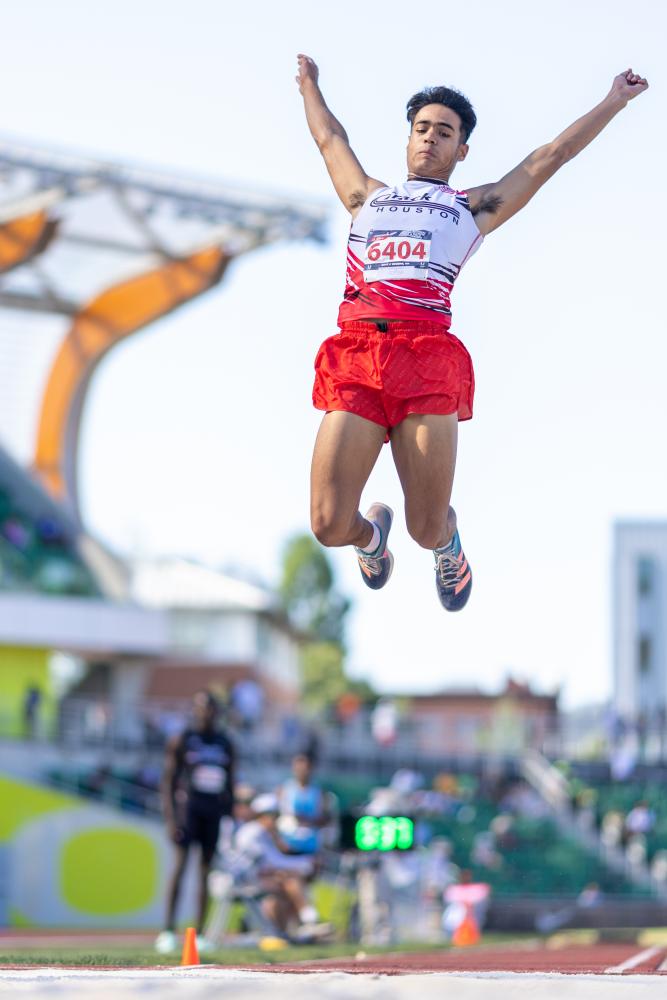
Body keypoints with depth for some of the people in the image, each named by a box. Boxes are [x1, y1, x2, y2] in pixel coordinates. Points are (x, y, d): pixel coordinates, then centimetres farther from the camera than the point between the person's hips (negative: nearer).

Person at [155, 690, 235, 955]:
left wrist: (230, 816, 13)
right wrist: (170, 818, -10)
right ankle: (168, 930, -19)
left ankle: (199, 934, 8)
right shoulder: (181, 741, 0)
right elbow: (168, 780, -2)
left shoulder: (225, 743, 13)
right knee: (180, 865, -15)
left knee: (206, 871, 4)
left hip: (215, 811, 4)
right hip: (188, 806, -4)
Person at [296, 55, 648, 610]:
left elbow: (549, 157, 29)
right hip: (353, 363, 2)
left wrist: (615, 101, 32)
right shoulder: (368, 197, 31)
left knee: (428, 530, -7)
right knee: (330, 526, -11)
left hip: (427, 363, -2)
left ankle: (448, 544, 33)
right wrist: (309, 85, 58)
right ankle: (371, 536, 28)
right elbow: (331, 140, 46)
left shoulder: (475, 208, 25)